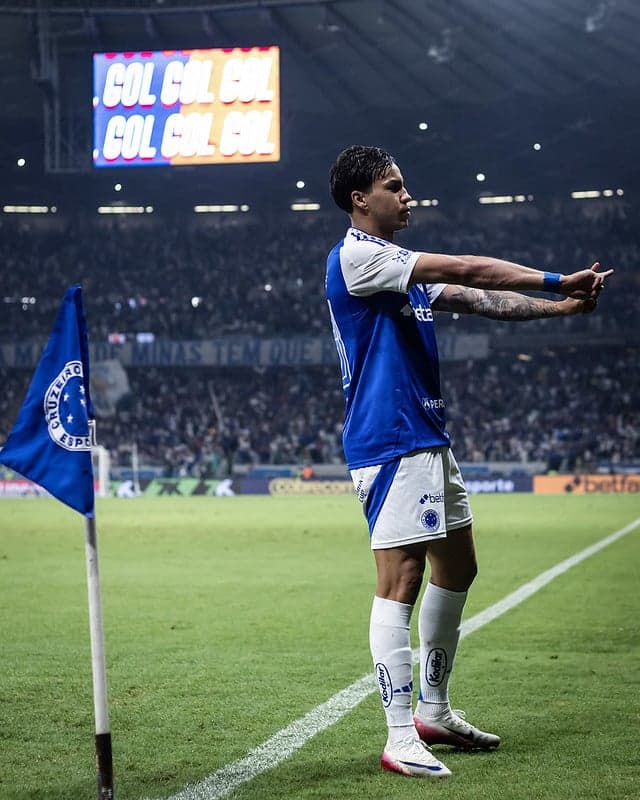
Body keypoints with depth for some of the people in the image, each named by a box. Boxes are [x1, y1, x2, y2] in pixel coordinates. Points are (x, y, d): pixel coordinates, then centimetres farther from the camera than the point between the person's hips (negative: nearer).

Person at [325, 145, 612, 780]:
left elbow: (475, 299, 13)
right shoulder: (355, 257, -11)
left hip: (429, 440, 11)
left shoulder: (401, 269, 19)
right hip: (389, 444, -11)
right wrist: (557, 280, -13)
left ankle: (434, 711, 27)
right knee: (401, 582, -12)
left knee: (456, 568, 16)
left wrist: (560, 305, 2)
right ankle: (400, 738, -10)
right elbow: (466, 270, -16)